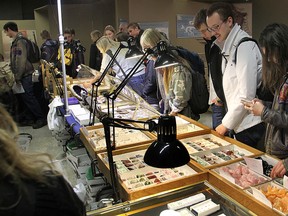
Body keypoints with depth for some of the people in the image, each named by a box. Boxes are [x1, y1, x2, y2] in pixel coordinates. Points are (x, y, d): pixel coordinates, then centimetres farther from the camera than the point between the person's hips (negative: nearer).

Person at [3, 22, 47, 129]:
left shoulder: (20, 42, -17)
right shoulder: (16, 41, 14)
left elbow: (21, 61, -22)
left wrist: (18, 78, -20)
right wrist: (17, 76, 21)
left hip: (25, 75, -10)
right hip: (23, 75, 10)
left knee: (28, 97, -4)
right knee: (23, 97, 14)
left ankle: (41, 118, 4)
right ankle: (29, 118, 24)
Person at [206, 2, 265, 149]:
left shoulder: (244, 46, -15)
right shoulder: (228, 47, 10)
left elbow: (246, 95, -19)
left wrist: (226, 124, -13)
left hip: (250, 126, -8)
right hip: (239, 124, 8)